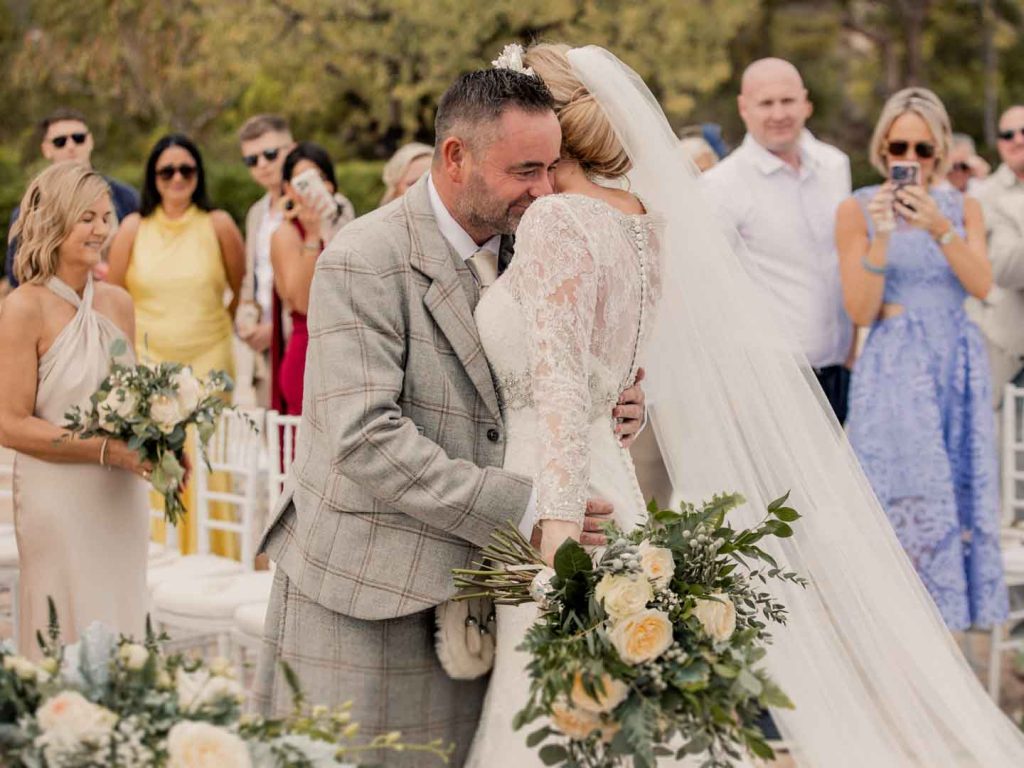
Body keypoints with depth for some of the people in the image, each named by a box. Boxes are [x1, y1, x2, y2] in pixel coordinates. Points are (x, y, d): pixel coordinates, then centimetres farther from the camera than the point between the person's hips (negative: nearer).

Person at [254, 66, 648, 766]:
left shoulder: (524, 254, 10)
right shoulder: (364, 262, -13)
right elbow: (365, 439, -21)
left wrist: (613, 412, -4)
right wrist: (520, 509, -23)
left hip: (466, 596, 6)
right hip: (363, 599, -6)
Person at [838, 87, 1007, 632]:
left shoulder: (963, 209, 8)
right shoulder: (858, 210, -1)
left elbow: (981, 285, -8)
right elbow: (860, 311, -6)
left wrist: (941, 230, -22)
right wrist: (881, 237, -18)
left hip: (959, 368, 4)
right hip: (893, 372, -4)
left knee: (960, 499, 4)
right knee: (906, 505, -8)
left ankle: (944, 623, 14)